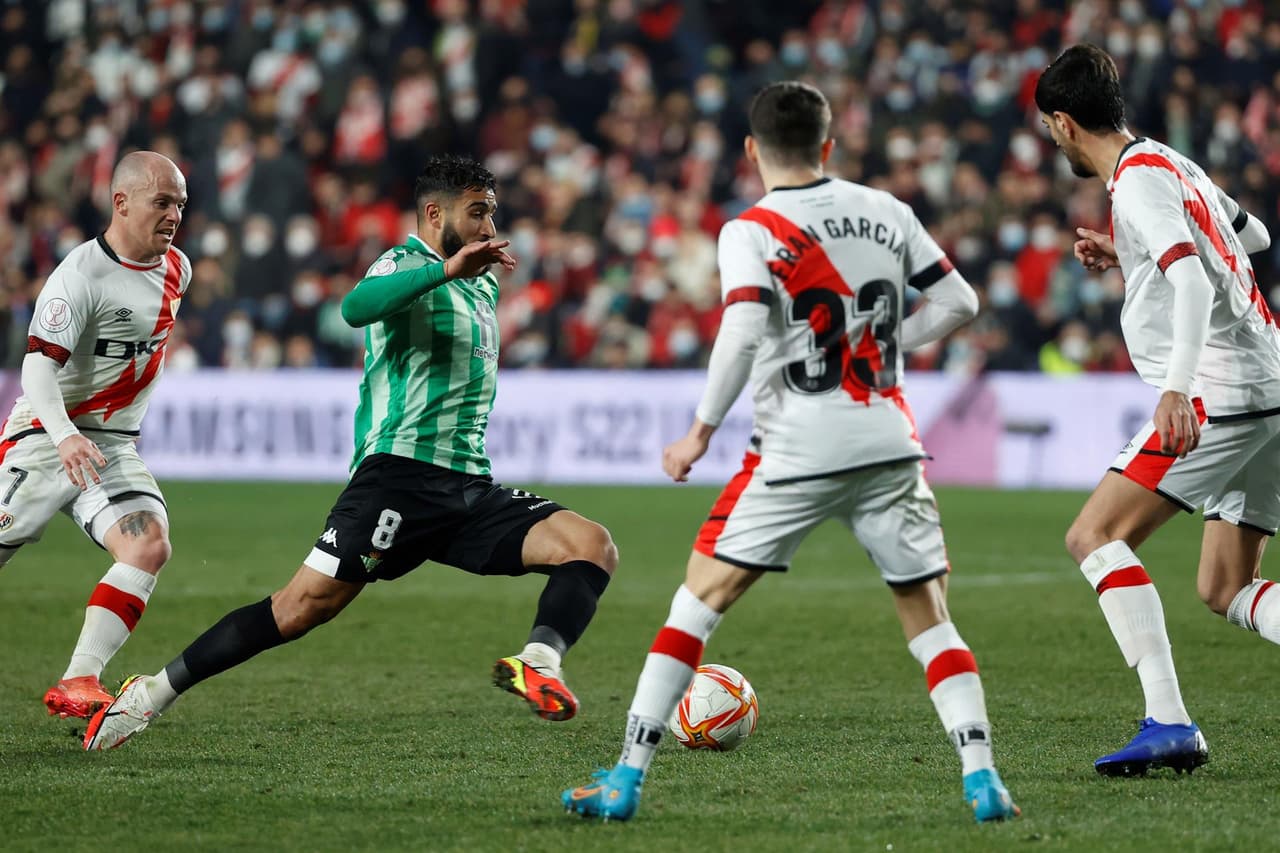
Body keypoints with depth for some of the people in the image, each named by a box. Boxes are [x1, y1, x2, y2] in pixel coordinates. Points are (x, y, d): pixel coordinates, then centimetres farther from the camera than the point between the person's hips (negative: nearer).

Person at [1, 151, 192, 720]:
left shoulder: (177, 268, 6)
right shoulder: (80, 276, -18)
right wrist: (65, 436, -42)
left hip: (114, 447, 6)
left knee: (150, 546, -19)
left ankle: (78, 683, -22)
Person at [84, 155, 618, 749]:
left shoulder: (483, 286, 24)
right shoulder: (404, 266, -2)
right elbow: (357, 307, -28)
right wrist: (447, 268, -35)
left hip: (470, 488, 8)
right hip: (402, 472, -8)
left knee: (594, 547, -13)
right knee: (304, 606, -13)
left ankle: (537, 664, -36)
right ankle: (154, 693, -4)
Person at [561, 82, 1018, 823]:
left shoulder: (753, 232, -5)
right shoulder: (886, 211, 9)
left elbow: (743, 333, -19)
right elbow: (959, 302, 11)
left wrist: (702, 432, -11)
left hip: (799, 452, -3)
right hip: (889, 446, 3)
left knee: (700, 599, 6)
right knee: (930, 620, 11)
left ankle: (626, 779, 2)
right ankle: (982, 777, -4)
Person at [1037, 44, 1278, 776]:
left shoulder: (1137, 179, -9)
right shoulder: (1175, 166, 20)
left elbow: (1193, 281, -23)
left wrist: (1177, 387, -33)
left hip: (1221, 388, -10)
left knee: (1095, 536, -10)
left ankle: (1169, 723, -21)